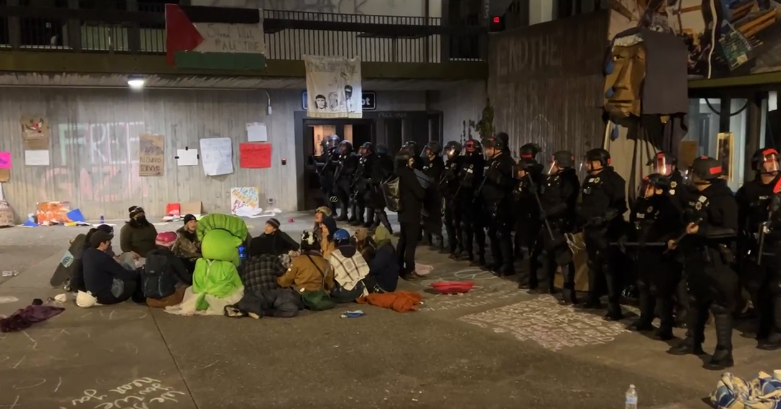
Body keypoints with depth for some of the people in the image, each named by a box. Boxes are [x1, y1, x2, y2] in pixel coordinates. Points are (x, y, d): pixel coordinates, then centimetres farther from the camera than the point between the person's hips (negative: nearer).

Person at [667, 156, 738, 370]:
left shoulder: (723, 198, -14)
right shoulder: (696, 198, 13)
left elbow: (731, 230, -21)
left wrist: (701, 230, -26)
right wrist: (678, 240, 12)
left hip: (715, 258, -9)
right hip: (695, 256, 9)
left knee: (720, 304, -6)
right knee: (696, 300, 17)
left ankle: (724, 352, -2)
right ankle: (693, 341, 29)